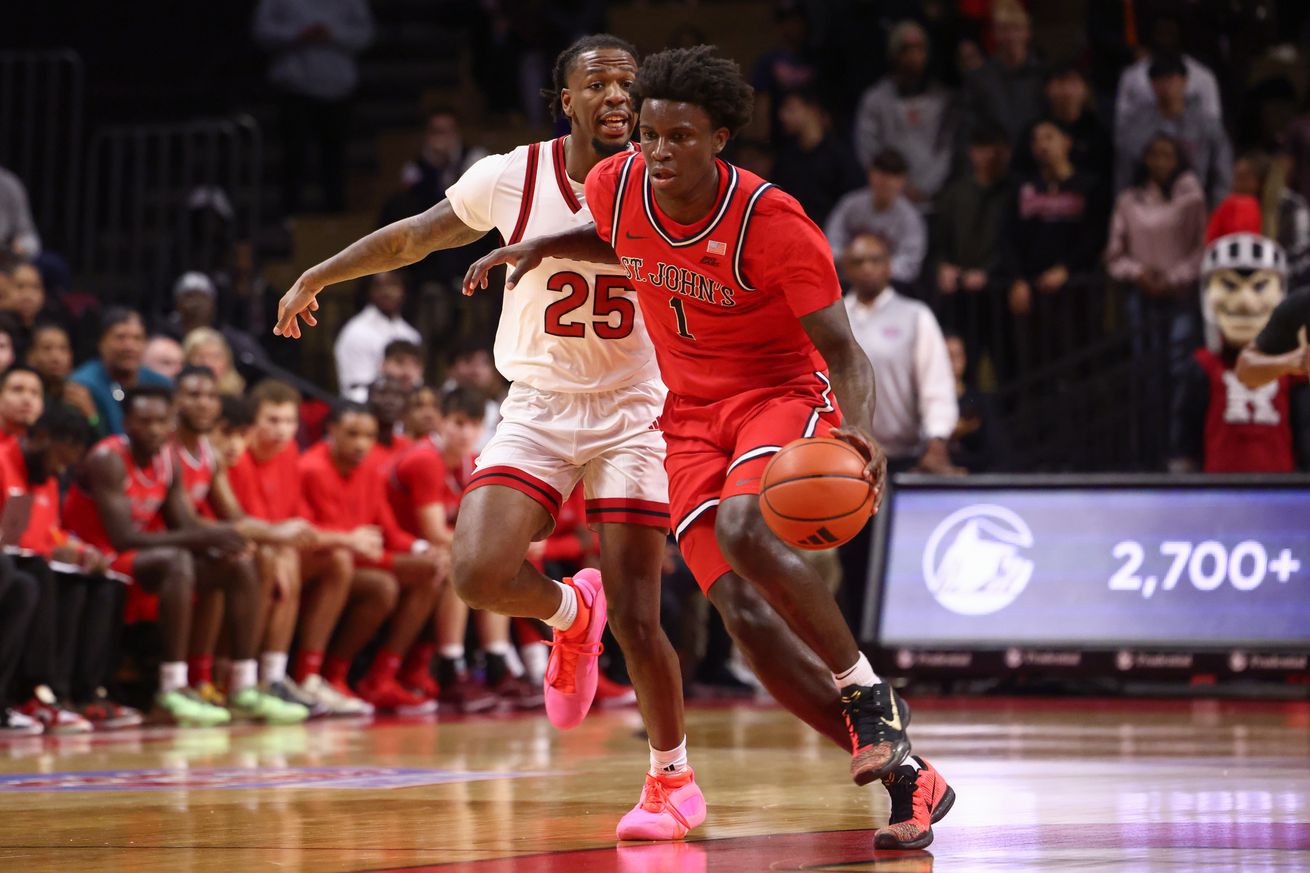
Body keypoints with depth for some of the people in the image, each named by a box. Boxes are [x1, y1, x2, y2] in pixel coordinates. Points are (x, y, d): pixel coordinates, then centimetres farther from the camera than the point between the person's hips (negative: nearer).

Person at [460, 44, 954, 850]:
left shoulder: (771, 222, -22)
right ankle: (907, 776, -6)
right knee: (743, 611, -13)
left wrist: (862, 433, -40)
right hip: (690, 415, 5)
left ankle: (870, 697, -19)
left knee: (743, 528, -36)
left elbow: (843, 351, -22)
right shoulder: (618, 186, -8)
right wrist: (543, 247, 6)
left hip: (785, 394, -5)